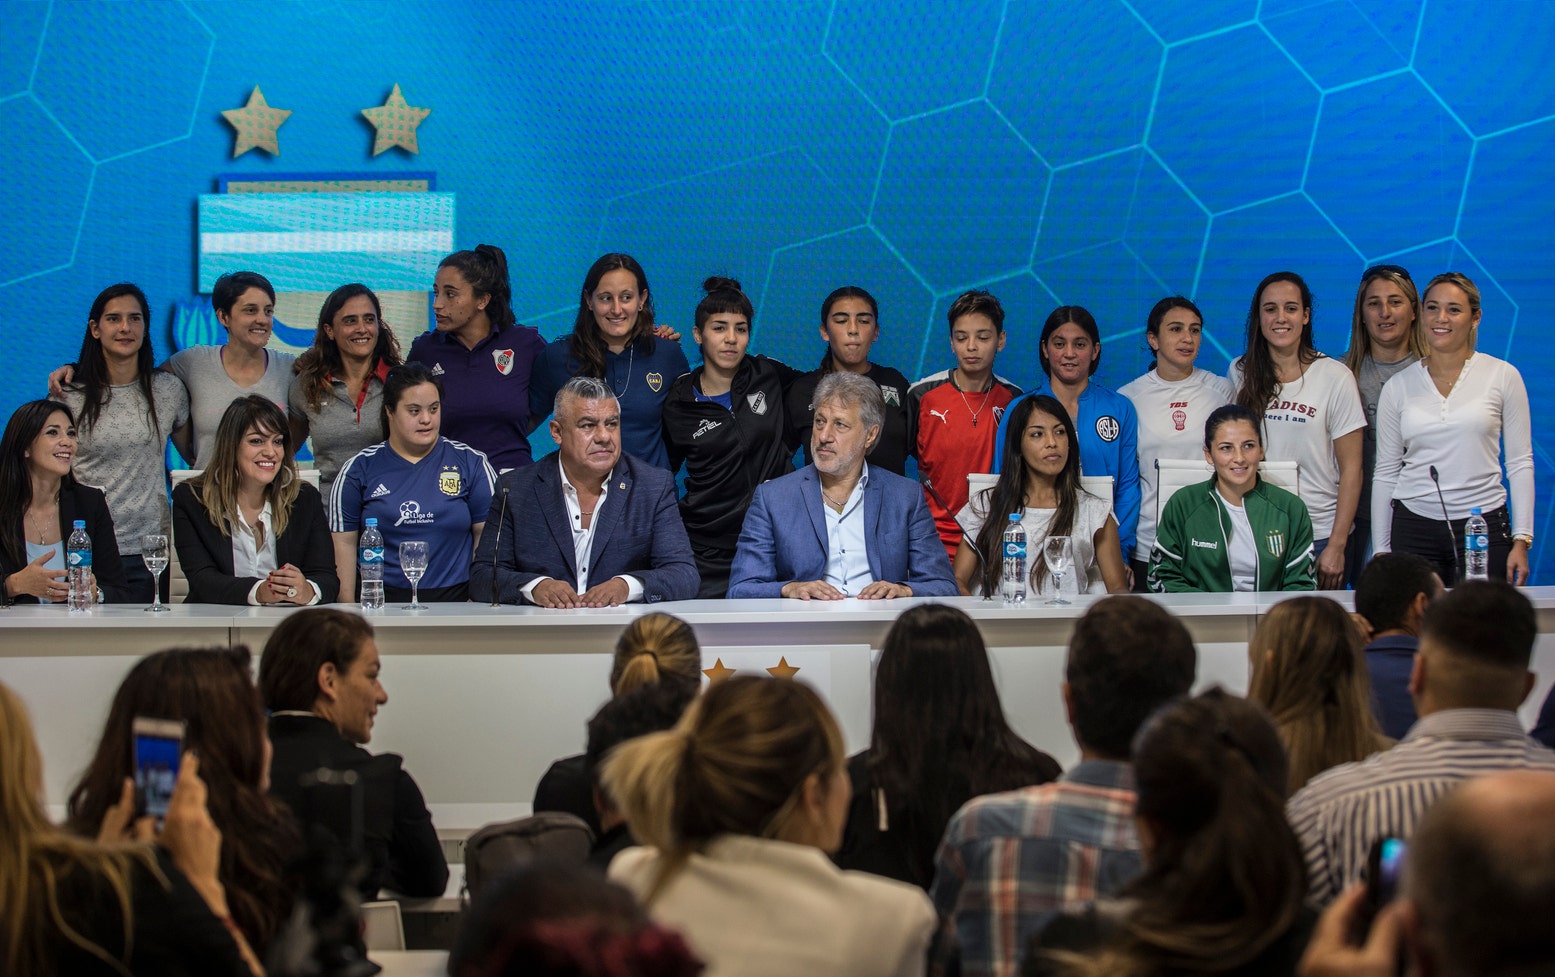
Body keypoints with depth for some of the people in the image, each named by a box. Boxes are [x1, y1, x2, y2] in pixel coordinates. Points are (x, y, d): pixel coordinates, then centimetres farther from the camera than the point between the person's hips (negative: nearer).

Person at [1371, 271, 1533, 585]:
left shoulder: (1503, 376, 2)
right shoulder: (1398, 387, 7)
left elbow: (1520, 463, 2)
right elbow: (1385, 474, 10)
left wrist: (1522, 540, -4)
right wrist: (1380, 552, 7)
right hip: (1414, 527, 1)